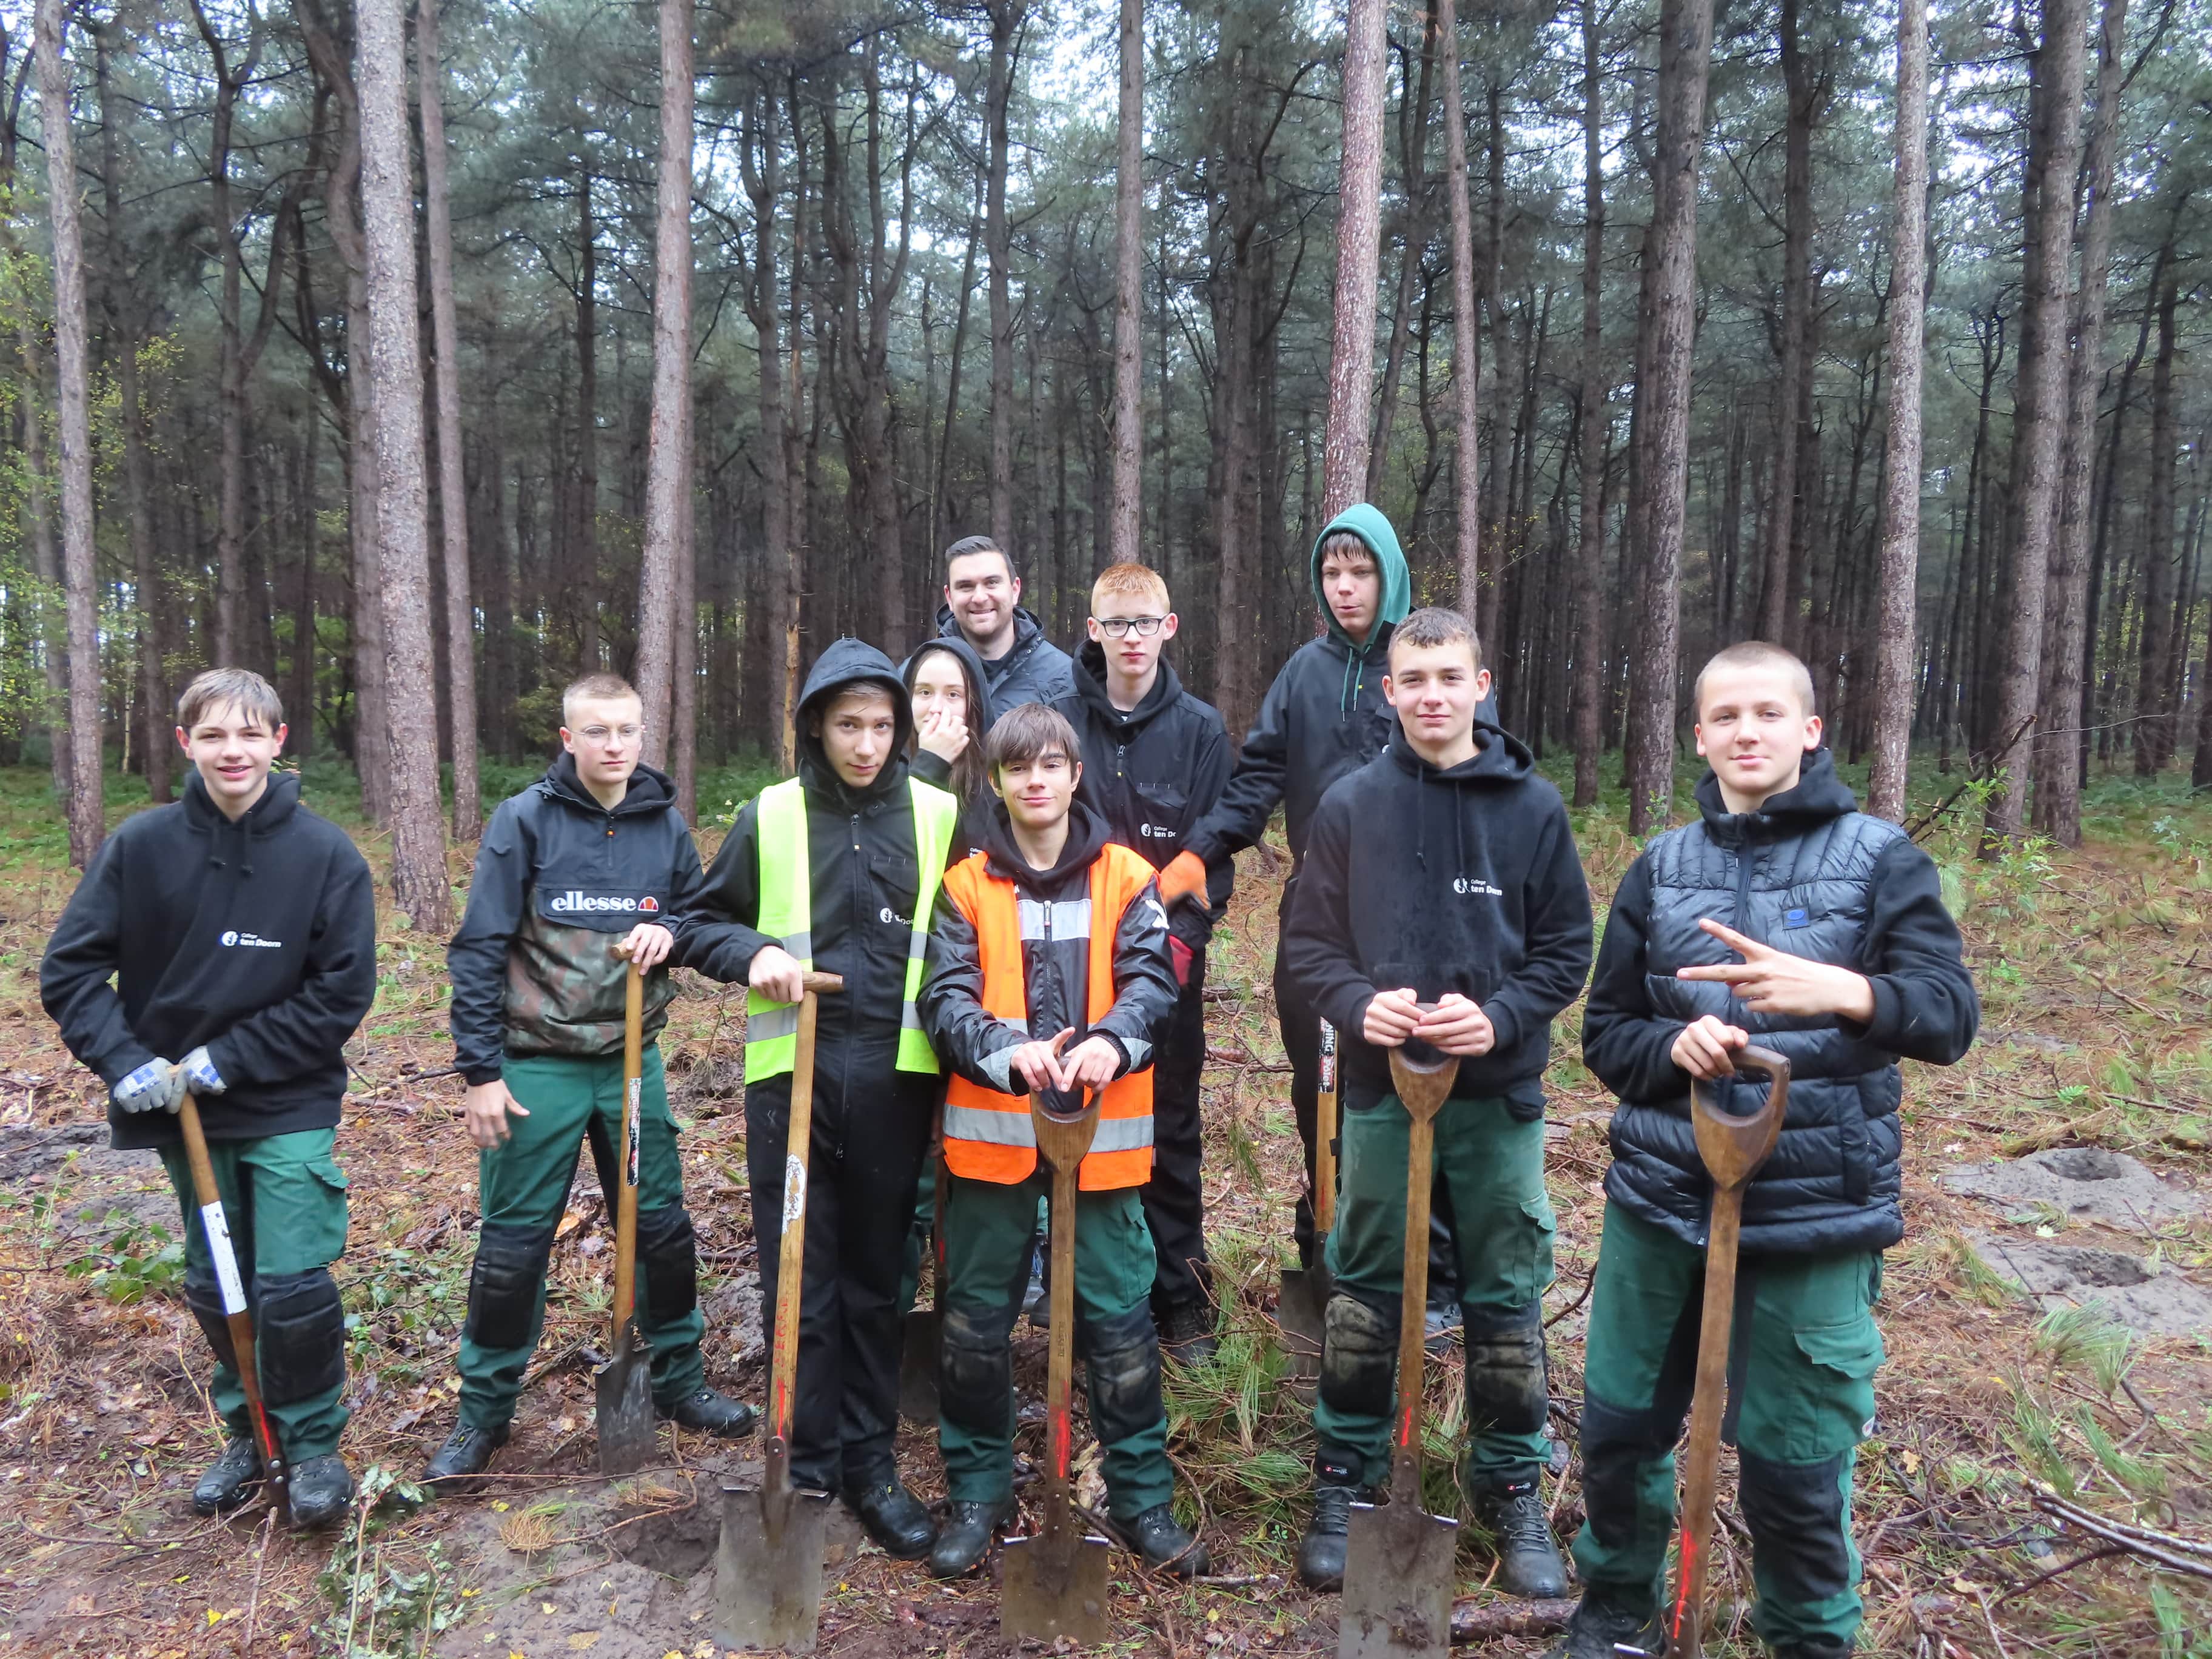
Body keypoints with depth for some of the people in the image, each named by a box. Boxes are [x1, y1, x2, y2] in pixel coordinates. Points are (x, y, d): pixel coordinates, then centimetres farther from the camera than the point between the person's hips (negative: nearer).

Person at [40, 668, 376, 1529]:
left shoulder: (327, 854, -11)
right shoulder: (141, 845, -6)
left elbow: (342, 994, -10)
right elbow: (69, 970, -2)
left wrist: (228, 1060, -14)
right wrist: (125, 1062, -15)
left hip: (290, 1109, -3)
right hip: (182, 1111, 3)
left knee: (292, 1287, -5)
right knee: (214, 1286, 15)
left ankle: (314, 1443, 19)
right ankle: (246, 1433, 36)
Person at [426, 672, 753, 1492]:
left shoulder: (665, 825, 3)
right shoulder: (525, 820, -7)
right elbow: (478, 950, -7)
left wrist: (670, 932, -9)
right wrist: (480, 1071, -9)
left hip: (632, 1062, 3)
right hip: (538, 1064, -3)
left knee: (663, 1229, 10)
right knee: (512, 1245, 5)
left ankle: (679, 1381, 29)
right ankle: (484, 1411, 23)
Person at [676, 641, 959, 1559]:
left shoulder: (938, 816, 2)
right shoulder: (769, 816, 2)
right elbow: (702, 924, 10)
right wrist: (753, 951, -10)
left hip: (894, 1078, 1)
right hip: (791, 1073, 0)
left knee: (877, 1280, 12)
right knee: (799, 1283, 6)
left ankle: (871, 1463, 27)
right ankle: (809, 1468, 22)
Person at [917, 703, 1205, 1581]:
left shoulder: (1126, 877, 2)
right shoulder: (967, 885, 2)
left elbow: (1152, 980, -7)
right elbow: (945, 998, -7)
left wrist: (1113, 1040, -29)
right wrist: (1007, 1049, -27)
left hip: (1100, 1129, 0)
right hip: (992, 1127, 1)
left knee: (1120, 1319, 6)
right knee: (975, 1320, 10)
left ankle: (1141, 1496, 24)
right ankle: (977, 1491, 29)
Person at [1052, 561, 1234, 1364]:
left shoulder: (1200, 729, 3)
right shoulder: (1059, 721, 3)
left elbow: (1216, 851, 0)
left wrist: (1182, 937, -13)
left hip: (1170, 958, 0)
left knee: (1171, 1131, 7)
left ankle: (1180, 1300, 20)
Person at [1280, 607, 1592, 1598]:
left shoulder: (1533, 806, -2)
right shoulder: (1351, 806, -2)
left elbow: (1566, 950, 1)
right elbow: (1309, 948, 1)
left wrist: (1501, 1017, -15)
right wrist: (1357, 1003, -17)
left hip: (1500, 1097, 0)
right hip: (1381, 1091, 0)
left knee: (1506, 1301, 11)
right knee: (1364, 1297, 11)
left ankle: (1512, 1487, 30)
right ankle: (1346, 1480, 28)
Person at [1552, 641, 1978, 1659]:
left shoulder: (1881, 858, -2)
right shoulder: (1661, 867, 6)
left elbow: (1950, 1016, -13)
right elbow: (1605, 1034, 7)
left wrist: (1844, 992, -33)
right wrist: (1674, 1046, -15)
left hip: (1815, 1214, -3)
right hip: (1660, 1200, 3)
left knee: (1794, 1464, 7)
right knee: (1618, 1425, 12)